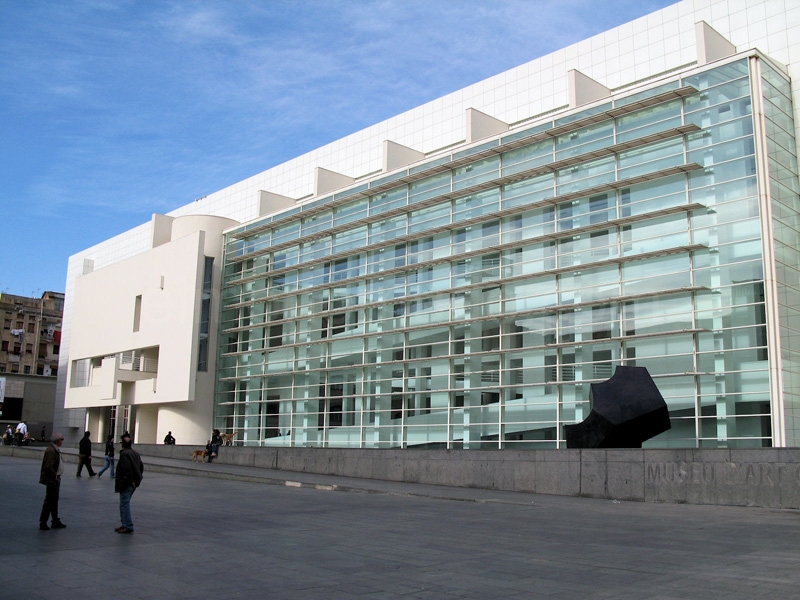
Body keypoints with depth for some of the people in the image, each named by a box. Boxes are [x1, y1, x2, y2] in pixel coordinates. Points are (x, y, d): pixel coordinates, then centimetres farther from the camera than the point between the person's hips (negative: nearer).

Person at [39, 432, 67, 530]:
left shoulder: (55, 450, 13)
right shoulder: (51, 451, -19)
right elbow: (48, 466, -25)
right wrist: (55, 476, -19)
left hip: (55, 479, 11)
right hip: (52, 480, -11)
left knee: (54, 500, 16)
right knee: (49, 501, -4)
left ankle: (55, 521, 25)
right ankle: (43, 522, 4)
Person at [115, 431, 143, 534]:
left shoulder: (124, 454, -14)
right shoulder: (135, 453, 14)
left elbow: (127, 469, -23)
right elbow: (141, 467, 18)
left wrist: (130, 480, -15)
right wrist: (137, 478, 16)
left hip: (126, 483, -9)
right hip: (134, 483, 9)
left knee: (124, 503, -4)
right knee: (124, 503, 18)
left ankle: (128, 526, -4)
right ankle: (125, 524, 22)